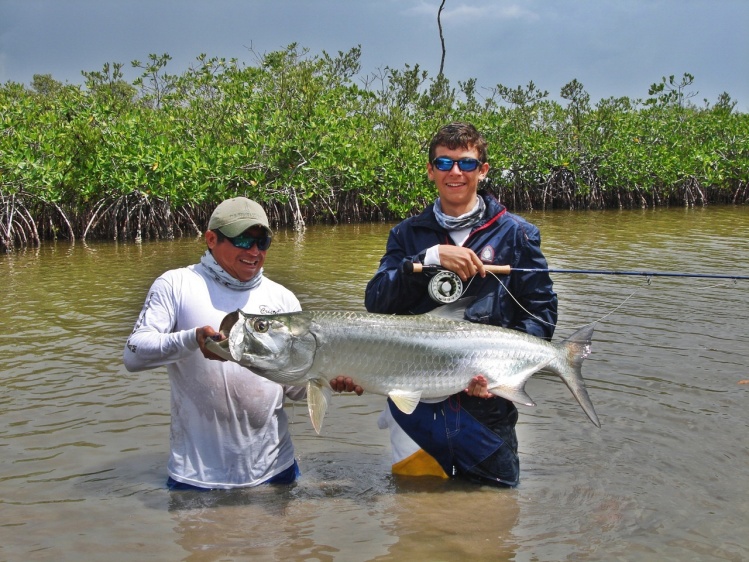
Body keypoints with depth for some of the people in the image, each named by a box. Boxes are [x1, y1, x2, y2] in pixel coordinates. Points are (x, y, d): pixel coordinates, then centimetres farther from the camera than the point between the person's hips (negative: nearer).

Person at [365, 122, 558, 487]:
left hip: (487, 406, -1)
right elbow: (376, 301, -5)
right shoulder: (407, 234, 8)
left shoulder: (516, 233, 3)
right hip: (414, 401, 1)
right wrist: (430, 258, -19)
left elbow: (541, 312, 0)